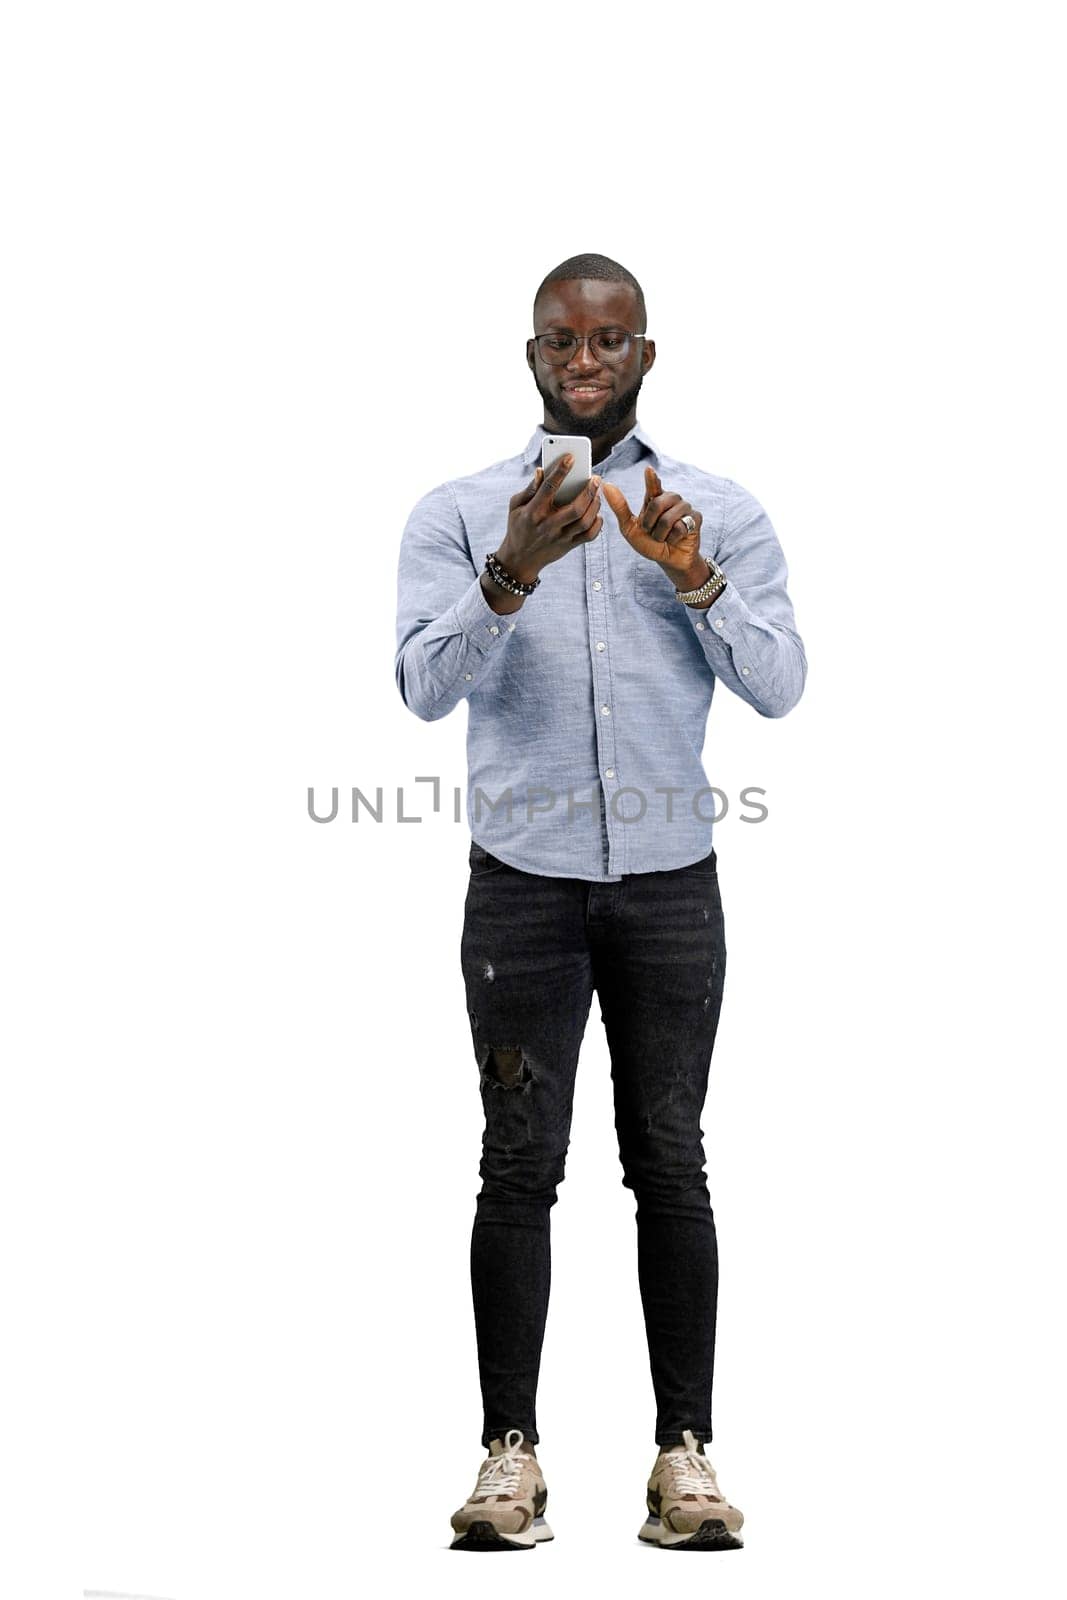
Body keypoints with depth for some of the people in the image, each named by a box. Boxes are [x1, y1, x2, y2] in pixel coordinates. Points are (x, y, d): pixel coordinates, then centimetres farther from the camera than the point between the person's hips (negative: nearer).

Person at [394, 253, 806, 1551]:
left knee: (669, 1163, 3)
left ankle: (684, 1448, 7)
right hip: (523, 883, 0)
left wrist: (693, 578, -19)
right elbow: (425, 686, -10)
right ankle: (510, 1451, 4)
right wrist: (511, 575, -25)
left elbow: (779, 686, -4)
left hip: (668, 884, 1)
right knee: (520, 1165, 0)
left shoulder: (720, 512, 7)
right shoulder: (460, 513, 4)